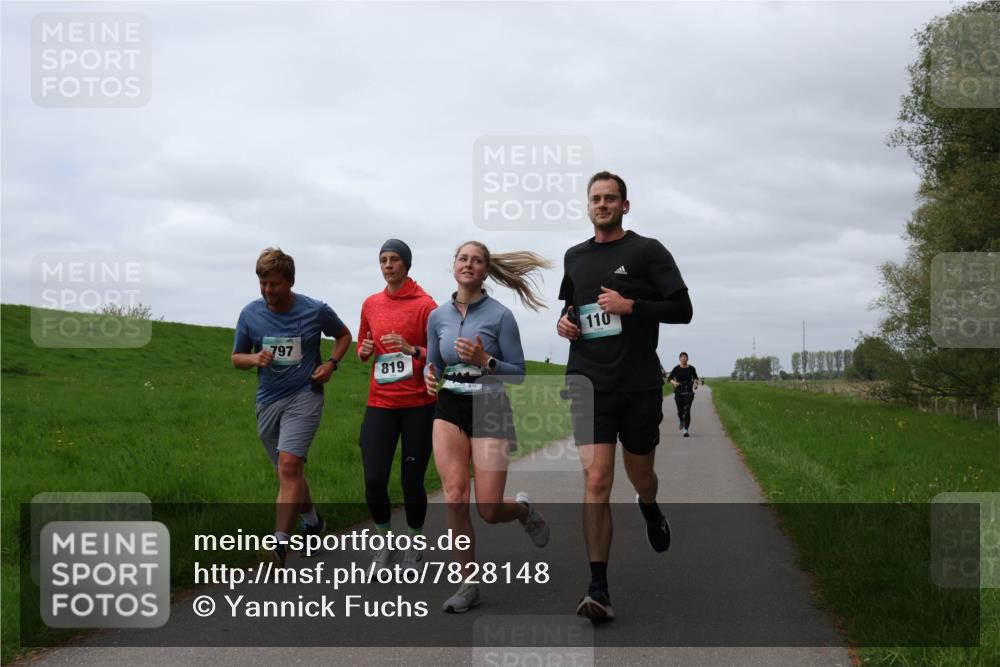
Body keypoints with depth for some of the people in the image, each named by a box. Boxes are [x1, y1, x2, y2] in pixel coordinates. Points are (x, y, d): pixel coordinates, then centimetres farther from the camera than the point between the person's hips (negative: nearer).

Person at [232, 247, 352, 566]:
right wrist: (255, 358, -12)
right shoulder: (250, 313, 0)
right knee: (290, 473, 15)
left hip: (304, 396, -4)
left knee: (289, 466, -21)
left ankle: (280, 544, -26)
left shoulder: (316, 311, -5)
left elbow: (344, 335, 14)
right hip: (268, 401, 4)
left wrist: (331, 364, -3)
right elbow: (237, 357, 10)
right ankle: (312, 521, 41)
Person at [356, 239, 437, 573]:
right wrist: (364, 351, 0)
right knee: (374, 481, -5)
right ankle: (384, 540, 20)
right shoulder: (371, 304, 10)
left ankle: (414, 546, 23)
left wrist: (412, 350, -22)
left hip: (418, 404, -3)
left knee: (412, 481, 0)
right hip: (380, 403, 3)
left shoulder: (424, 304, -5)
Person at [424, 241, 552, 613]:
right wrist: (429, 376, -4)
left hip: (490, 410, -3)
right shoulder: (438, 316, 7)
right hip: (449, 409, 3)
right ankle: (468, 585, -2)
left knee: (488, 510, -5)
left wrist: (484, 360, -20)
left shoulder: (500, 316, -5)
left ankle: (523, 509, 32)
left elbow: (518, 374, -4)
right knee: (455, 495, -14)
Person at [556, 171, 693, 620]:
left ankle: (650, 509, 54)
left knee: (639, 475, 15)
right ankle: (598, 589, -11)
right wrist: (564, 321, 7)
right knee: (596, 479, -12)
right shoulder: (575, 256, 13)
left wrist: (630, 305, -15)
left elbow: (682, 309, -4)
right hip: (589, 381, 1)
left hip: (640, 383, -1)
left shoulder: (647, 250, 0)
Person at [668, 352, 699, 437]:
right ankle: (680, 420, 42)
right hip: (678, 392, 0)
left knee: (687, 410, -12)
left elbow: (695, 377, 17)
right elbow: (670, 378, 0)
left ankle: (686, 430, -11)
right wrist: (674, 383, -21)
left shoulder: (691, 368, 1)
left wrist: (695, 383, -2)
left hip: (688, 392, 0)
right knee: (680, 411, 5)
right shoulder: (676, 369, -2)